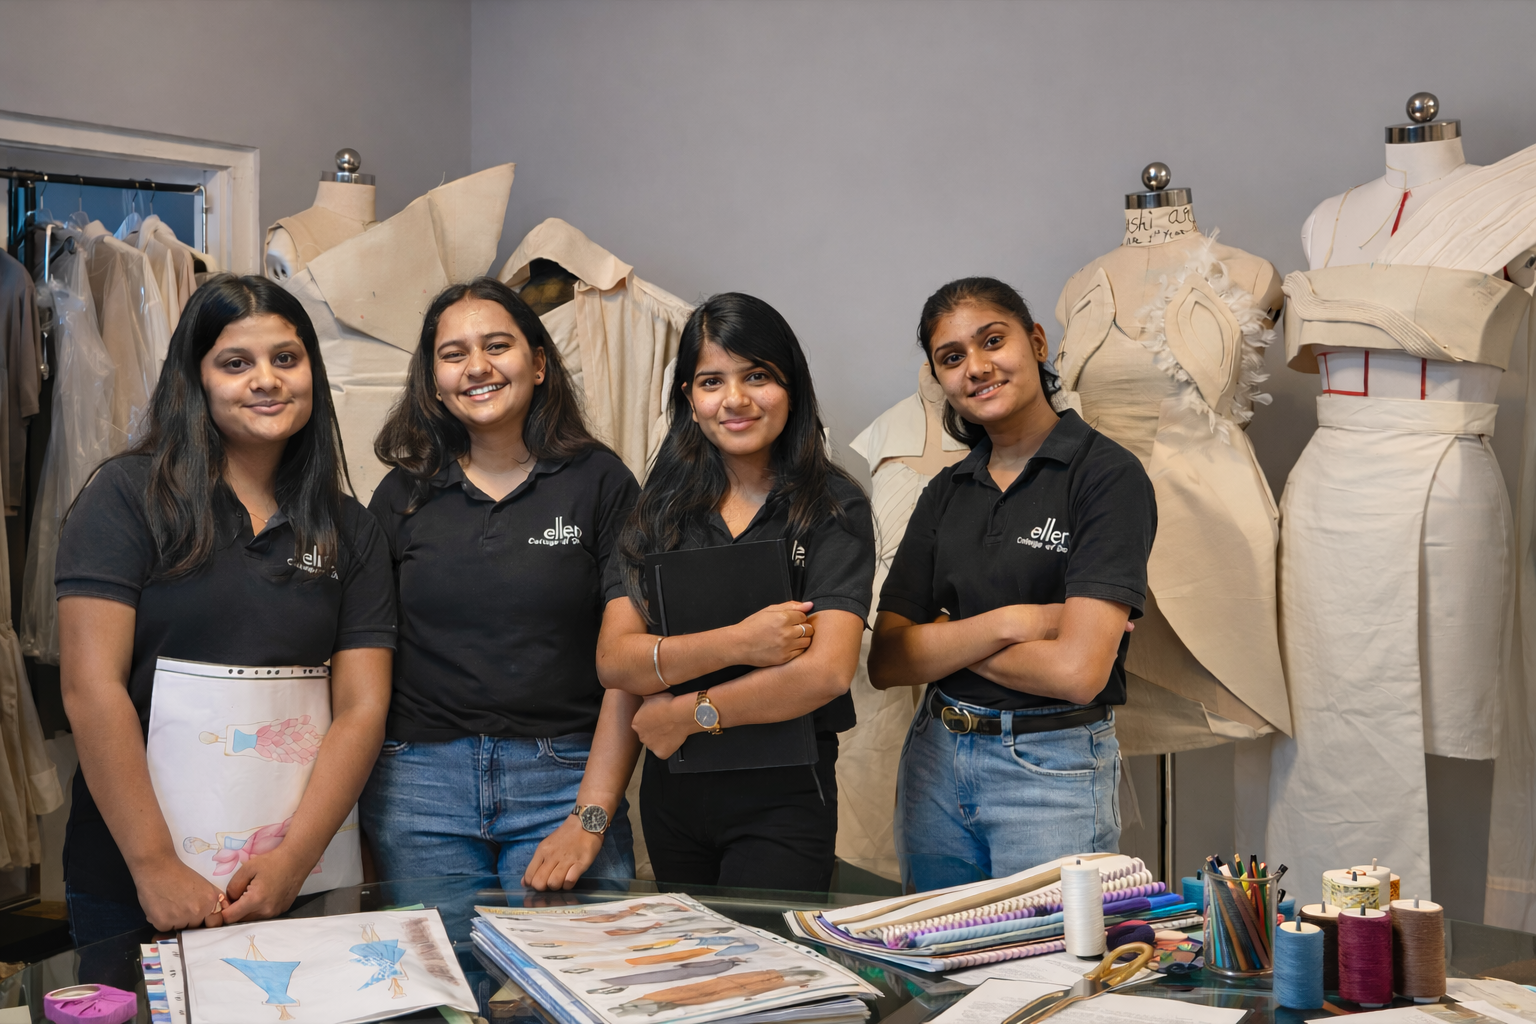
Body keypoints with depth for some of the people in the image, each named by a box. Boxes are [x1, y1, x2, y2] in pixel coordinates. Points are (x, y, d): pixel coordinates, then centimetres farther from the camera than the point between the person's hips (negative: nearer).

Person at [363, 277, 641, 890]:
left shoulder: (600, 482, 1)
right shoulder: (403, 494, 9)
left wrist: (591, 818, -11)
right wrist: (359, 810, 2)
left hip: (564, 777, -2)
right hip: (420, 781, 2)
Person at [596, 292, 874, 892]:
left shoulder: (833, 509, -6)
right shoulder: (660, 510, 4)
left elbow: (827, 671, -18)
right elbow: (614, 660, -7)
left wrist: (687, 713, -12)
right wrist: (737, 644, -22)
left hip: (781, 797, -4)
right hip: (671, 791, 4)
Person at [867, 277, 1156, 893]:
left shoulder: (1107, 474, -10)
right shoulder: (946, 492, 7)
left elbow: (1076, 669, -20)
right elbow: (886, 662, 0)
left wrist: (945, 641, -6)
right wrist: (1005, 623, -15)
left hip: (1054, 770, -5)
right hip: (934, 761, 6)